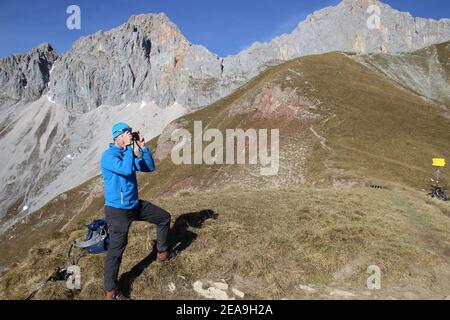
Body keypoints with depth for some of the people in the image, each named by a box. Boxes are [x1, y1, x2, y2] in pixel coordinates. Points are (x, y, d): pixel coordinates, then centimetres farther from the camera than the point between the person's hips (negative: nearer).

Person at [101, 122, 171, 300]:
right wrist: (128, 146, -24)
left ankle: (162, 252, 33)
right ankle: (111, 291, 11)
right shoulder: (108, 155, -16)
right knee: (116, 249, -3)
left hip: (136, 205, 8)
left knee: (164, 218, 17)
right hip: (117, 210, -8)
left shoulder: (128, 153, 8)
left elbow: (150, 168, 4)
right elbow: (126, 170, -33)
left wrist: (143, 147, -6)